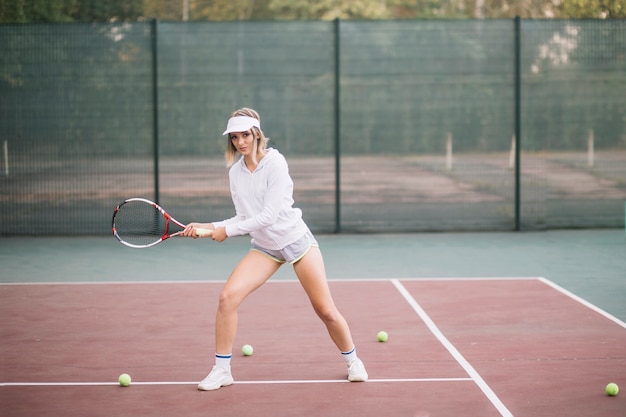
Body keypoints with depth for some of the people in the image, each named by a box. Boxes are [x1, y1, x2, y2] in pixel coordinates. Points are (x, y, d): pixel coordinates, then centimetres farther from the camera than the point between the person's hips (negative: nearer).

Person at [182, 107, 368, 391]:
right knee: (228, 297, -15)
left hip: (296, 239, -4)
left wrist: (227, 231, -17)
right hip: (264, 247, 5)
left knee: (326, 311, -2)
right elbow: (244, 218, 6)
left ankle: (352, 360, 26)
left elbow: (268, 215, -22)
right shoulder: (235, 172, 1)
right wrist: (208, 227, -6)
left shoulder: (274, 162, -17)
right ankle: (221, 370, -3)